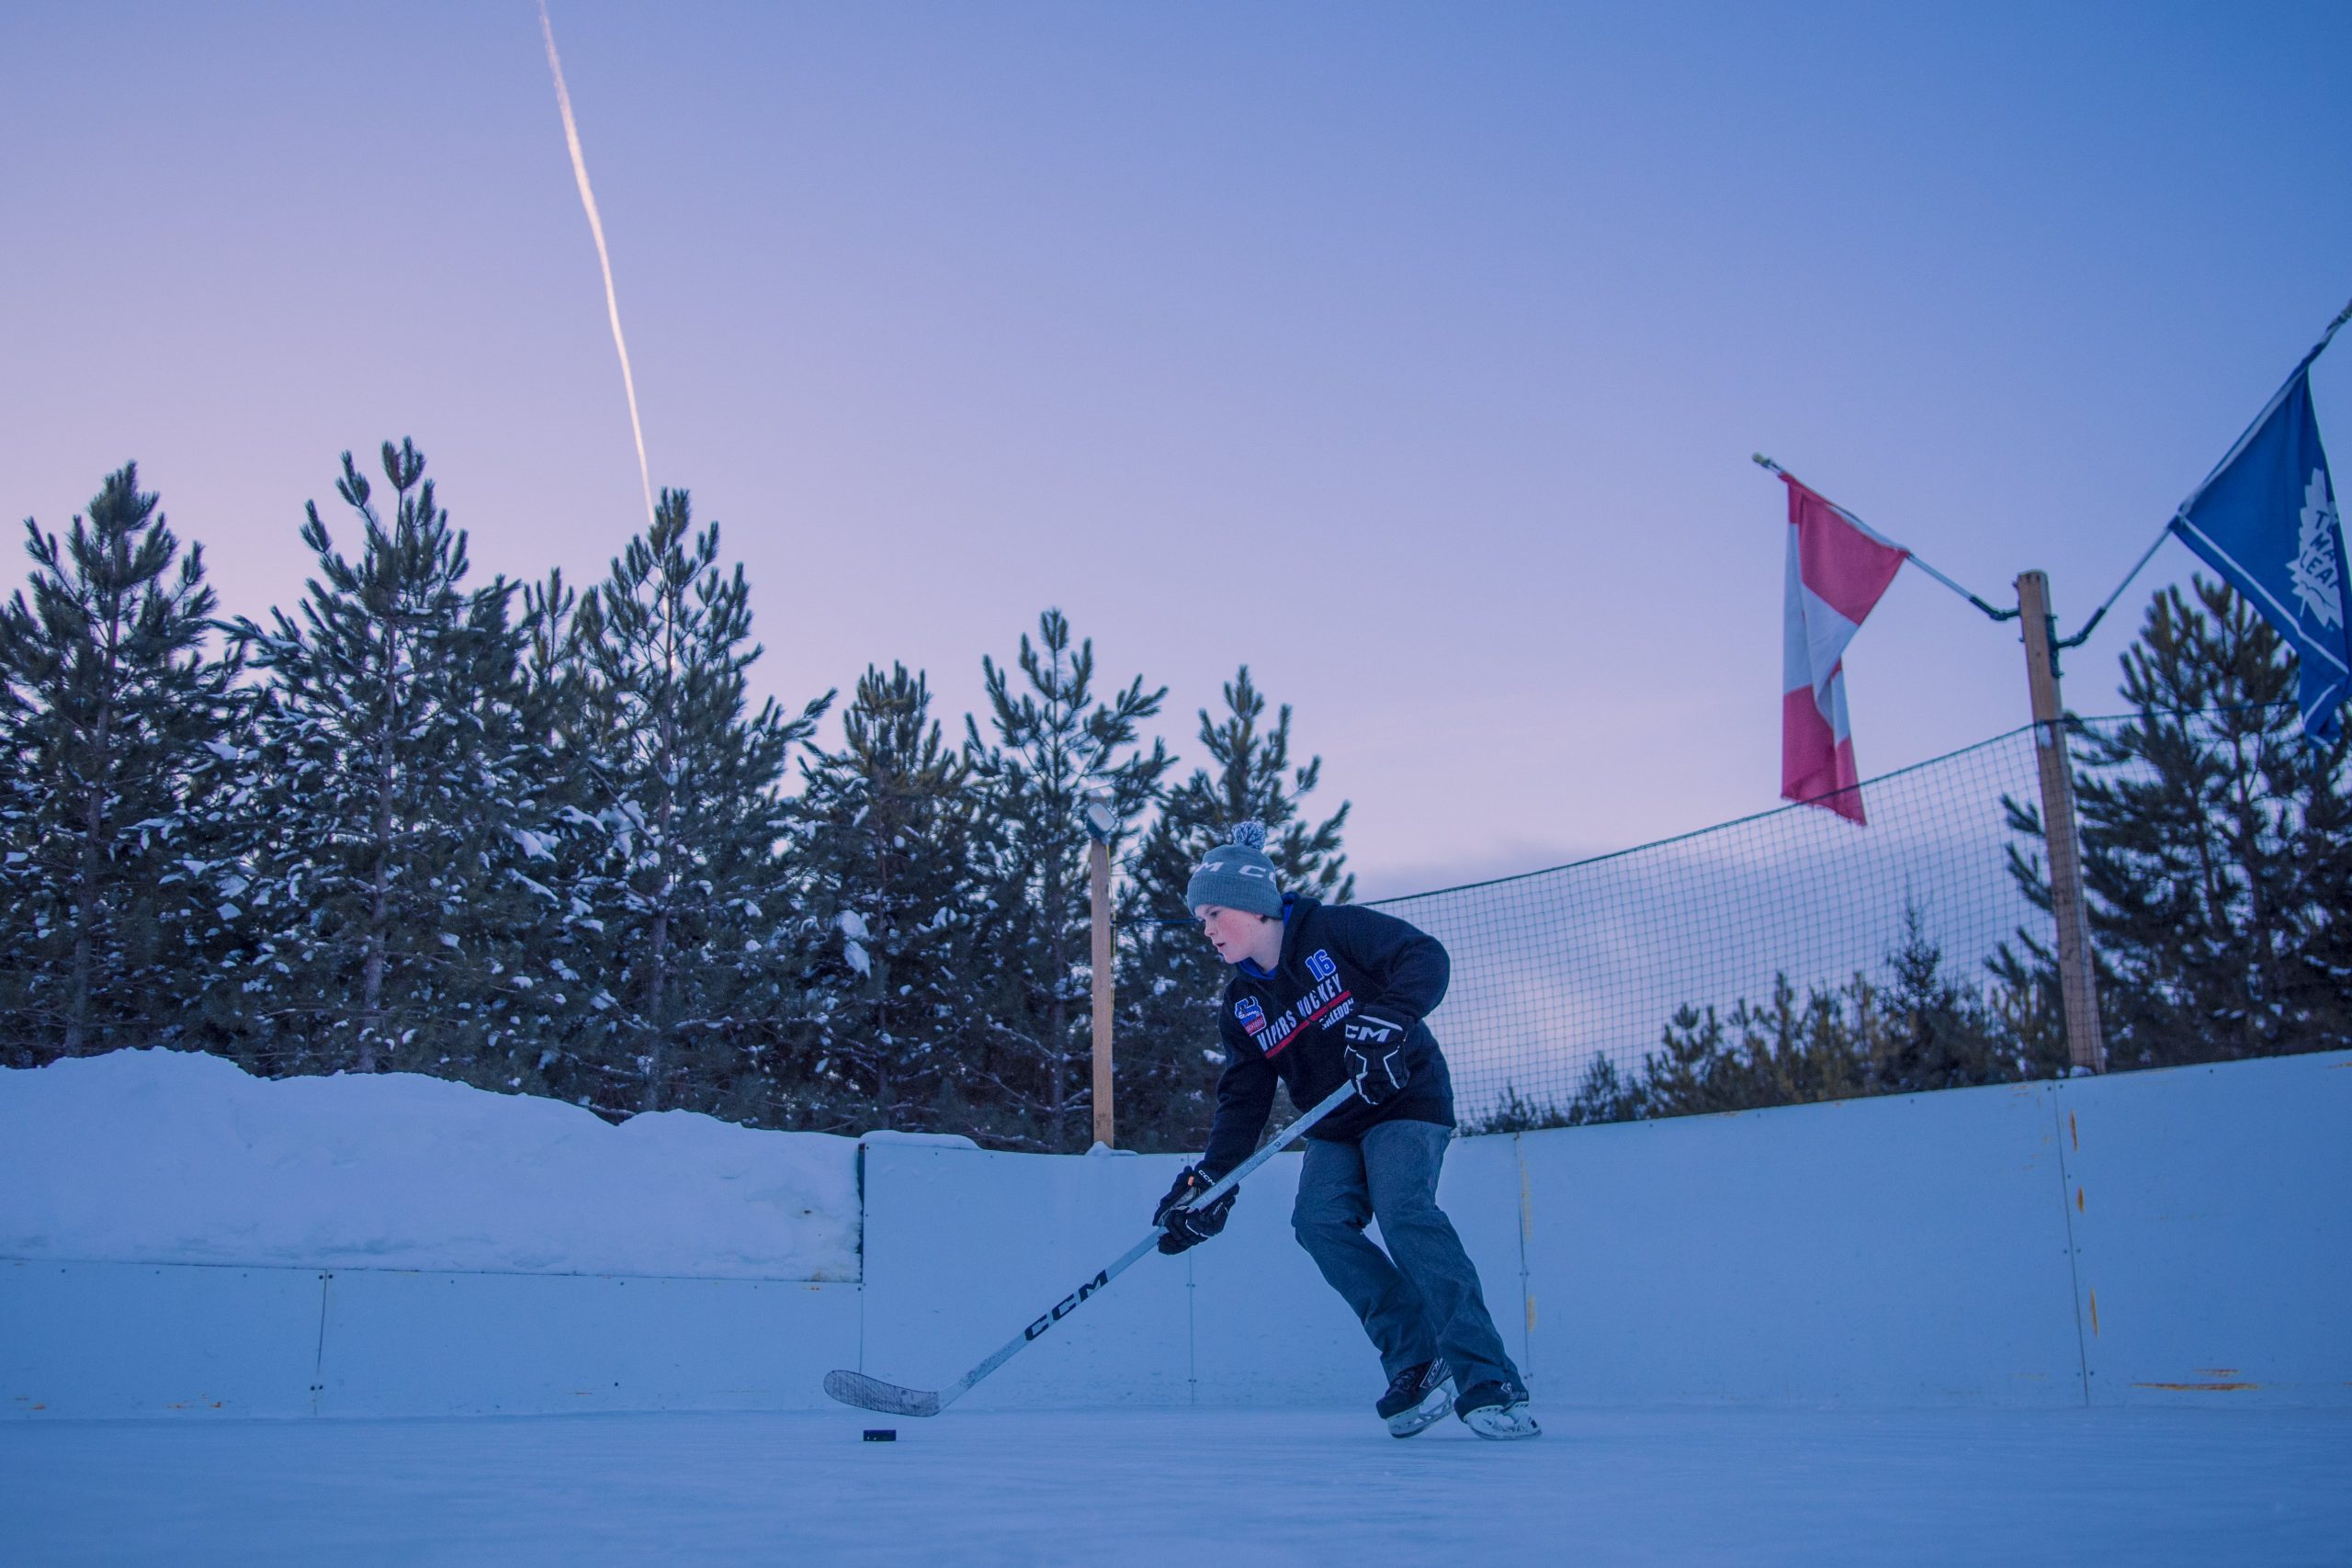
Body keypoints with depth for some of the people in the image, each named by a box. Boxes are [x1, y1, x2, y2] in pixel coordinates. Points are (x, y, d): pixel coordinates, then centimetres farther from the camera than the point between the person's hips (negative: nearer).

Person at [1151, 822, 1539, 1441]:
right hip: (1335, 1129, 6)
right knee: (1319, 1220, -19)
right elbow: (1243, 1100, 4)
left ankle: (1488, 1383, -23)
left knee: (1404, 1210, -27)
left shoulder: (1335, 930, -12)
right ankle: (1417, 1363, -12)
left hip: (1406, 1100, -6)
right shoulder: (1242, 1006, 5)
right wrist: (1212, 1179, -9)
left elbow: (1425, 957, -22)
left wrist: (1388, 1018, -38)